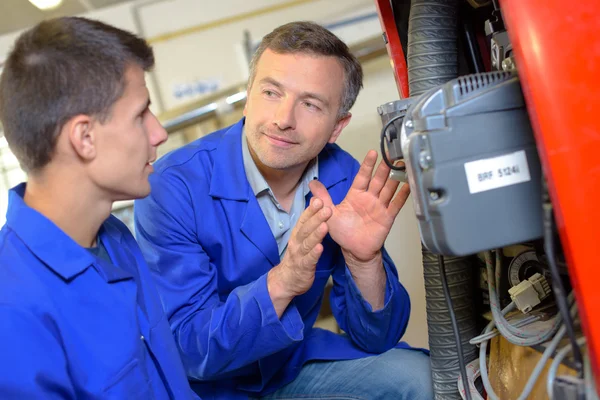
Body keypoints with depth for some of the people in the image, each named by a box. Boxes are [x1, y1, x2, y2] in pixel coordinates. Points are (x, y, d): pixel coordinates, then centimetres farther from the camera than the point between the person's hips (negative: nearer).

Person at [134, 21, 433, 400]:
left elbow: (375, 339, -9)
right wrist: (280, 283, -40)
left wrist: (364, 260, -29)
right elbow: (189, 351, -24)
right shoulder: (174, 187, -23)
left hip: (295, 362, 3)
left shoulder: (345, 181, -12)